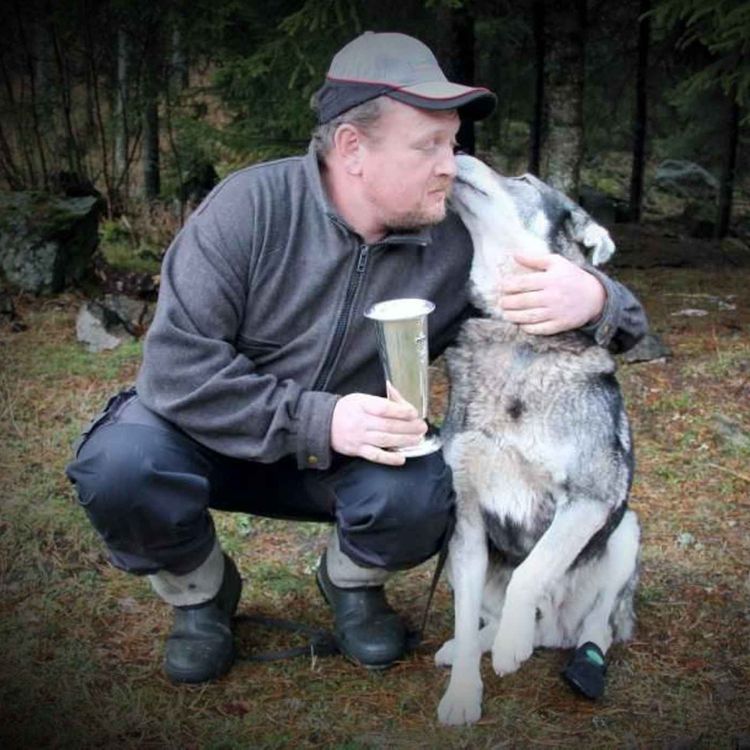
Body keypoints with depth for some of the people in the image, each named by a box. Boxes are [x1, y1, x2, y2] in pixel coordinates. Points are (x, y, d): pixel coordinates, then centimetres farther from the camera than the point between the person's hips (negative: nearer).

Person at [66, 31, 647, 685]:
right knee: (120, 464, -32)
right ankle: (200, 592, 3)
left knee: (425, 496, -30)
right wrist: (318, 420, -35)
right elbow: (176, 365, -26)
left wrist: (595, 298, -32)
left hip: (348, 458, 2)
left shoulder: (458, 238, -14)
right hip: (213, 435, -1)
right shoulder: (250, 207, -22)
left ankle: (352, 580, 7)